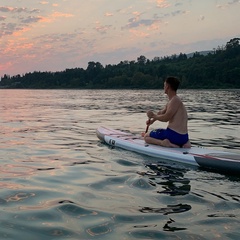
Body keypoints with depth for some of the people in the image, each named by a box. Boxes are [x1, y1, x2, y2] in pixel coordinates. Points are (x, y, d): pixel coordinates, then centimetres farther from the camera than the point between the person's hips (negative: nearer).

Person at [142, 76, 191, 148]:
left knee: (146, 137, 6)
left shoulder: (175, 100, -13)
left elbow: (166, 118, -18)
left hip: (174, 135, -9)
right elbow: (161, 112, 32)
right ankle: (184, 143, 14)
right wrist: (152, 120, 29)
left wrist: (153, 116, -3)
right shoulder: (172, 100, 16)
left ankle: (163, 143, -17)